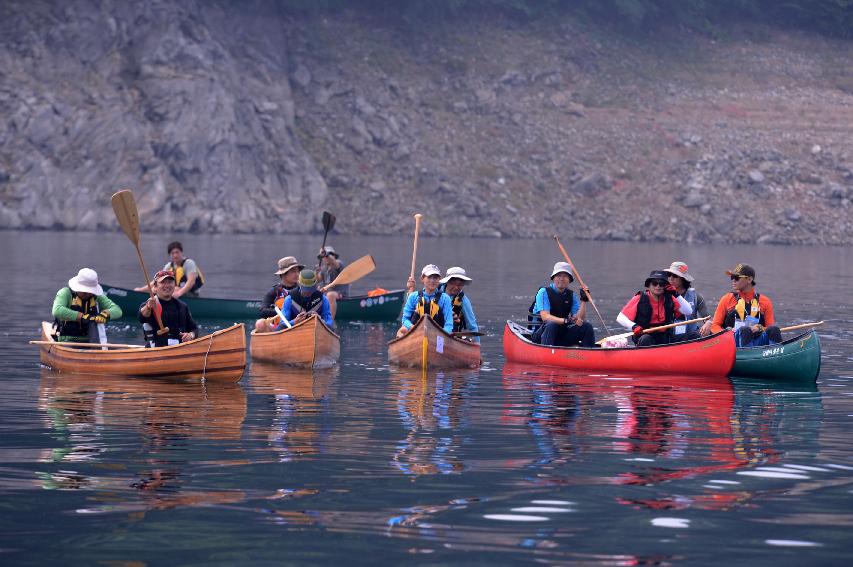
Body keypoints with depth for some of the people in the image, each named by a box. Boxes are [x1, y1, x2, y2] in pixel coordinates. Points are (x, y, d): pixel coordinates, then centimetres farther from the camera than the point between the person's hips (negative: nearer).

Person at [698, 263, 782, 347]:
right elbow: (715, 326, 10)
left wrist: (760, 328, -11)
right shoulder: (727, 299, 12)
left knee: (774, 330, -27)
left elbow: (770, 327, 12)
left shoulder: (765, 302, 14)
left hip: (758, 341, 2)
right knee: (745, 330, -35)